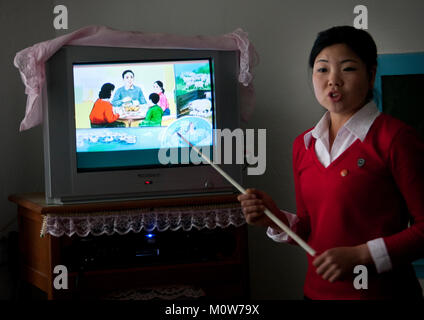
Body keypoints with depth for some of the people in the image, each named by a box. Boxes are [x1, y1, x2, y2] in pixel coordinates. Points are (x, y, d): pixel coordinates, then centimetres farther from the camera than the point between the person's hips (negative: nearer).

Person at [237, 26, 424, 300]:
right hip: (317, 291, 6)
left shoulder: (395, 138, -12)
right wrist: (277, 219, -5)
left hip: (382, 290, -5)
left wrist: (360, 256, -20)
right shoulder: (304, 144, 7)